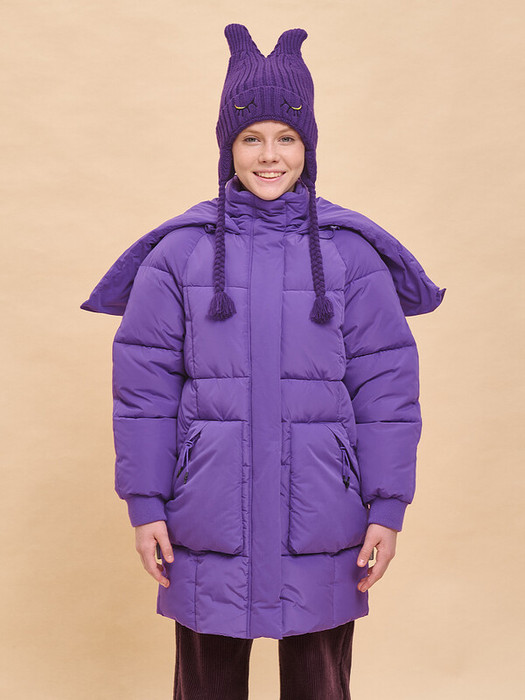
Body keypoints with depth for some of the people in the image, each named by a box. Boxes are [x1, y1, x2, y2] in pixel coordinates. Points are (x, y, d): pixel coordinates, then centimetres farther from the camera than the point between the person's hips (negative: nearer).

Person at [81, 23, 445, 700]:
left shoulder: (351, 252, -1)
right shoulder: (179, 252, -1)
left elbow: (386, 383, -1)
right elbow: (143, 382, 0)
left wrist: (387, 508, -3)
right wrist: (145, 504, -2)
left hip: (320, 514, 0)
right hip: (210, 515, 0)